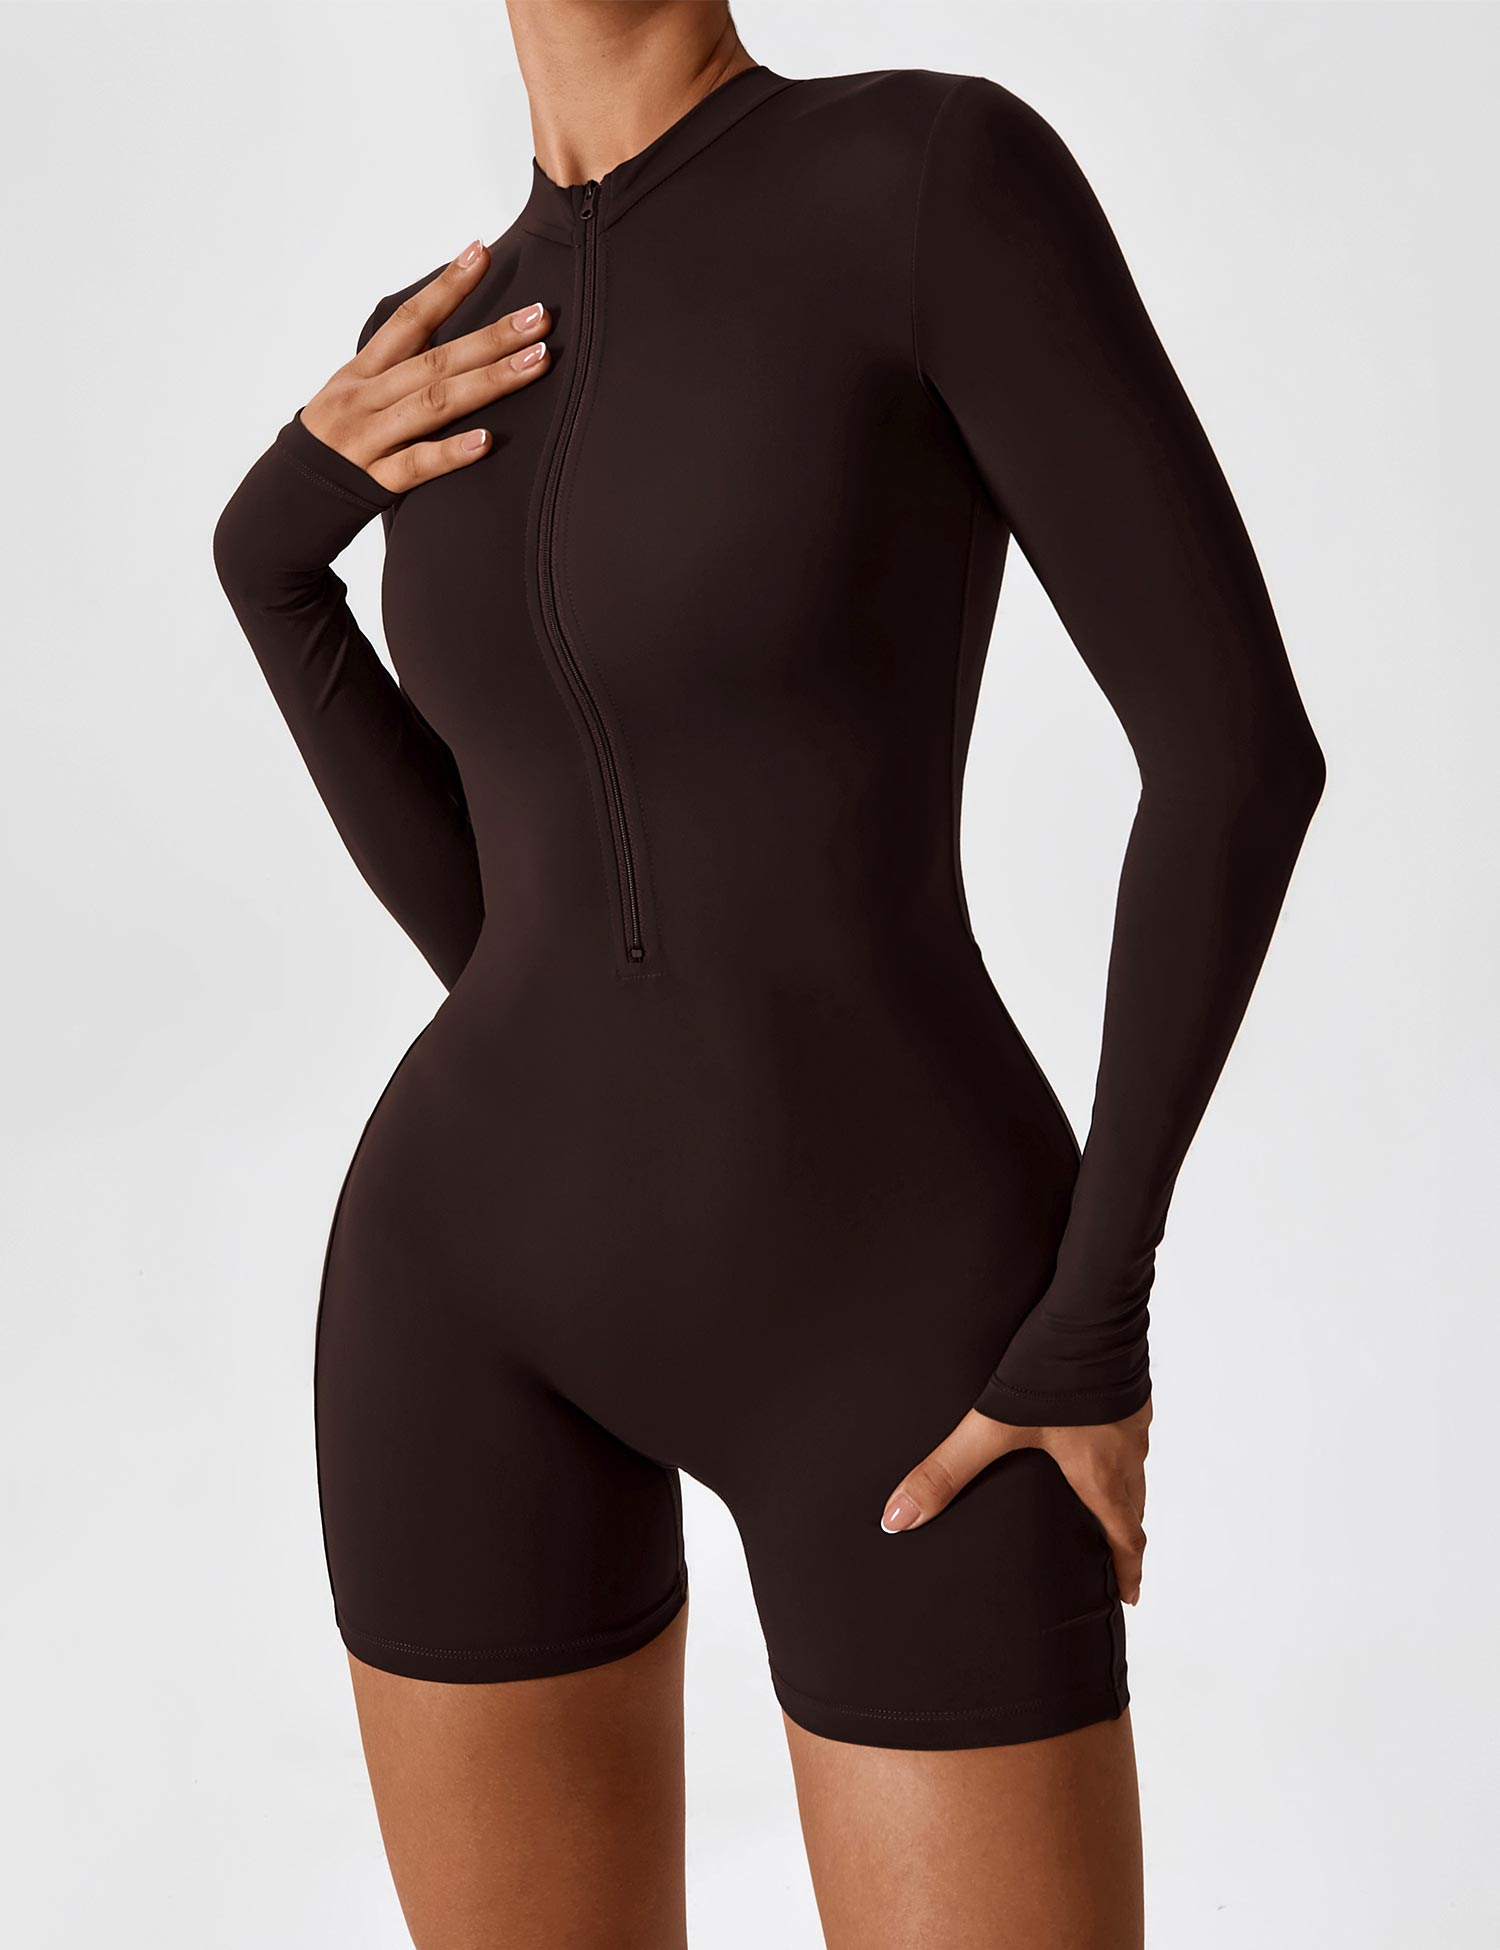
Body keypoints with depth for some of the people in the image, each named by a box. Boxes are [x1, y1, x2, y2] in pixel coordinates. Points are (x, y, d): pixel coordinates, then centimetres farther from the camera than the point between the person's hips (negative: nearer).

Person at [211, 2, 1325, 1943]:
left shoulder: (950, 166, -10)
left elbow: (1243, 740, -12)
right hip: (484, 1283, 5)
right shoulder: (458, 353, 9)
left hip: (886, 1324, -4)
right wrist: (263, 548, -6)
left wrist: (1101, 1316, -14)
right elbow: (486, 931, 7)